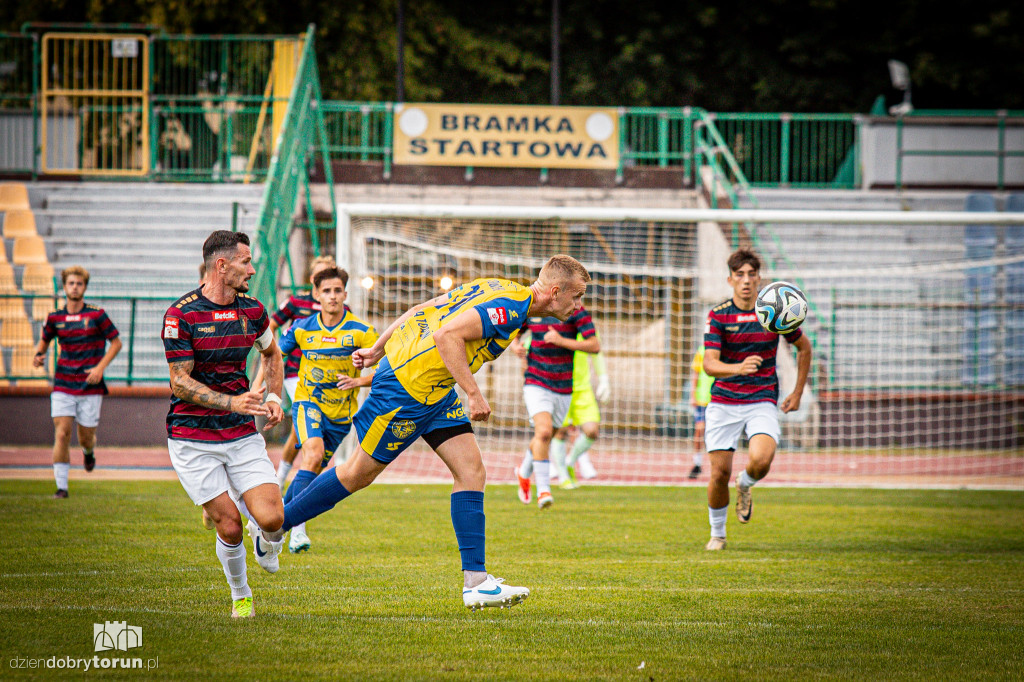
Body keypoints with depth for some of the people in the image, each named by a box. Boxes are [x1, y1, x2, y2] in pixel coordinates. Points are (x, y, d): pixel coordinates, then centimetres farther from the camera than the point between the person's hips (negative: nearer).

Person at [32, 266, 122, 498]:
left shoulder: (97, 315, -5)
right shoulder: (55, 318, 3)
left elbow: (116, 342, 2)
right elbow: (44, 339, 21)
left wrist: (100, 367, -11)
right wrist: (39, 355, -2)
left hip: (91, 387, -1)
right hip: (63, 386, 1)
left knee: (86, 436, 7)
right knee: (62, 434, -11)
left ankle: (88, 452, 46)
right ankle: (61, 486, -7)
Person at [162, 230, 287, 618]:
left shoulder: (252, 311, 4)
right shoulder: (181, 315, -12)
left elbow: (271, 354, 24)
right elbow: (180, 382, -13)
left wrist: (274, 398, 8)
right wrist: (231, 402, -24)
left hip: (242, 434, 4)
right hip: (192, 439, -4)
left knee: (271, 519, -12)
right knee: (229, 526, -9)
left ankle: (266, 541, 25)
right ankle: (240, 596, 17)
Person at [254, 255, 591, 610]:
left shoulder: (497, 289, 11)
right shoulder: (510, 306, -19)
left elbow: (420, 310, 13)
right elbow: (447, 335, -29)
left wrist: (377, 349, 17)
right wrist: (474, 394, -25)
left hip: (434, 393, 10)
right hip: (407, 387, -10)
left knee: (472, 472, 2)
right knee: (359, 473, 5)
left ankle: (476, 582, 0)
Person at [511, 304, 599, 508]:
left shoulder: (576, 311, -8)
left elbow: (595, 346, -14)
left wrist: (561, 340, -22)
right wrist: (515, 346, -5)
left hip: (563, 389, 1)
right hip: (536, 384, -1)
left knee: (545, 437, 18)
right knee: (543, 431, -24)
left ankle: (524, 471, 48)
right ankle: (543, 490, -19)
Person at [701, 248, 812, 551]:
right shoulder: (718, 315, -4)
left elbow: (804, 347, 16)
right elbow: (709, 364, -15)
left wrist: (798, 393, 13)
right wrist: (738, 368, -36)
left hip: (762, 401, 0)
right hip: (723, 402, 0)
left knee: (761, 460, -25)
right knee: (720, 473, -3)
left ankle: (745, 484, 12)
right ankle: (717, 534, 22)